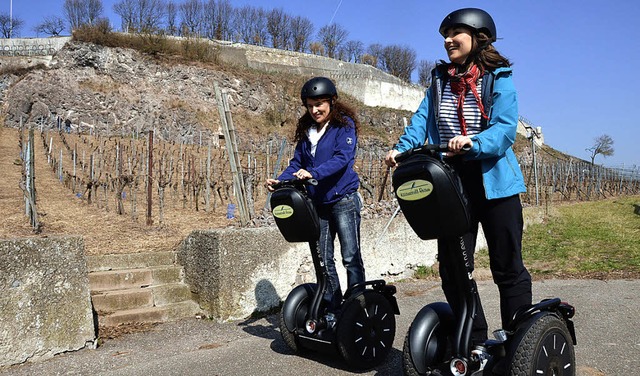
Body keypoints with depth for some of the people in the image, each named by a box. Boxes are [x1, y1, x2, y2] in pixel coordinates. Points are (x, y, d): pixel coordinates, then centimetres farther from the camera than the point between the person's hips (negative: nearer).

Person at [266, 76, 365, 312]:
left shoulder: (345, 125, -4)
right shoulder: (306, 130, 14)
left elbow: (342, 158, -18)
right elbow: (297, 163, 12)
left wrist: (313, 173, -32)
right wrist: (279, 181, -7)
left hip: (343, 199, -6)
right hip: (317, 204, 6)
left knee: (351, 257, -3)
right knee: (323, 260, 8)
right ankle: (333, 310, 18)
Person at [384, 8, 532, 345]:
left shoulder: (499, 79, -2)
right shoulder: (440, 79, 11)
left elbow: (505, 129, -15)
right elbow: (422, 119, -1)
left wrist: (472, 144, -33)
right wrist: (401, 148, -18)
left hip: (494, 181, -4)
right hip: (451, 182, 4)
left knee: (507, 267, 5)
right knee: (452, 267, 6)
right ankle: (473, 343, 21)